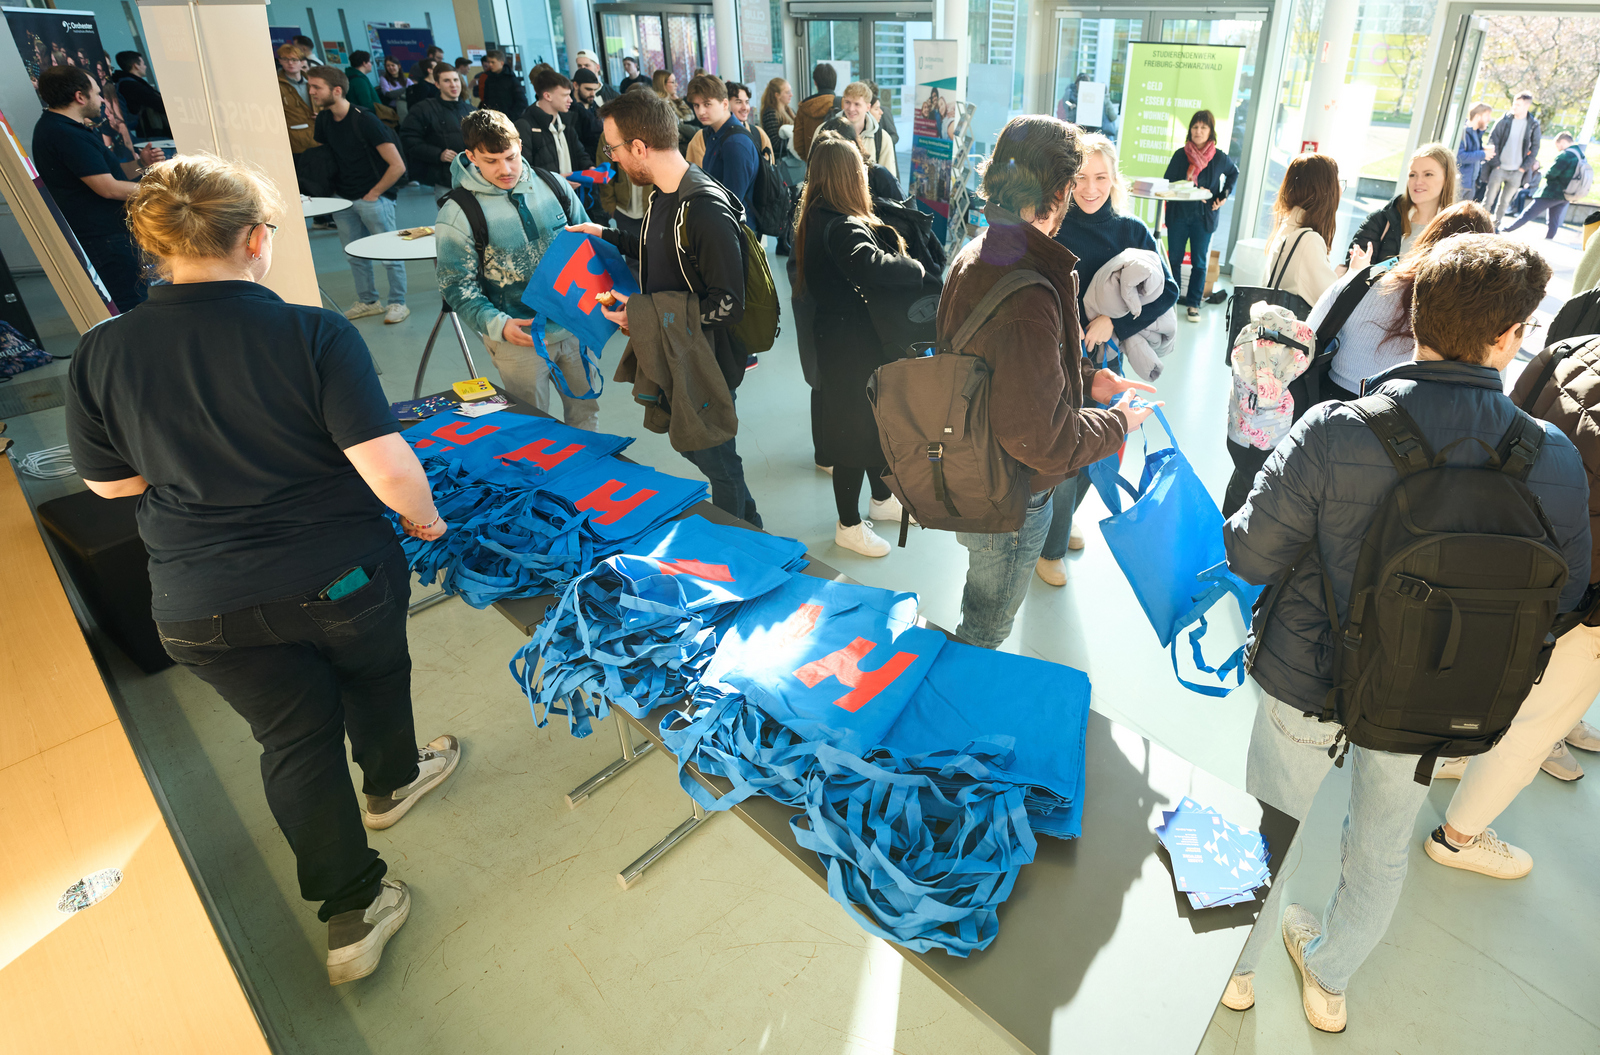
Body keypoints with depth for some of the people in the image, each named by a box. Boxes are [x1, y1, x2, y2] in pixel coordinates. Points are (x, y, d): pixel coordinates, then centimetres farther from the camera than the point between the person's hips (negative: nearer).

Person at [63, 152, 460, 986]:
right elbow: (386, 465, -23)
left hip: (203, 610, 2)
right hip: (340, 577, -2)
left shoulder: (100, 355, -6)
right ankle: (390, 781, 54)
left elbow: (109, 481, 7)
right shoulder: (314, 334, -17)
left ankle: (352, 914, 21)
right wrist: (422, 518, -4)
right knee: (372, 676, 28)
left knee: (295, 738, 15)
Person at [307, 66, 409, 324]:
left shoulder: (364, 121, -15)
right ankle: (367, 302, 24)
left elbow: (397, 166, -18)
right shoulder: (323, 119, 5)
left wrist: (374, 194, -12)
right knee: (355, 255, 12)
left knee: (388, 254, -2)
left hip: (373, 198, -7)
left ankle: (398, 303, 10)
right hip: (343, 198, 7)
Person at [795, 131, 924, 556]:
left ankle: (881, 499, 42)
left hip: (837, 337, 10)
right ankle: (849, 525, 22)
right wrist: (914, 269, -25)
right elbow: (871, 266, -43)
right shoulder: (842, 227, -26)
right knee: (854, 430, 4)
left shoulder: (816, 218, 6)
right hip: (851, 348, -10)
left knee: (874, 419, 23)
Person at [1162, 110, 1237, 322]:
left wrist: (1224, 195, 6)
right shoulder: (1180, 154, 0)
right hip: (1178, 215, 1)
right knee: (1174, 259, 5)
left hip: (1204, 217, 0)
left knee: (1200, 262, 2)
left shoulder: (1220, 158, 0)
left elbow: (1234, 173, 18)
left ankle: (1193, 304, 9)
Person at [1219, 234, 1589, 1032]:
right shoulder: (1555, 461, -17)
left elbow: (1252, 556, -20)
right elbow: (1561, 599, -5)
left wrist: (1237, 523, 1)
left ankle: (1236, 969, 46)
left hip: (1308, 676, -2)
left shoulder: (1335, 433, -27)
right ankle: (1330, 979, 52)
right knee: (1382, 848, 28)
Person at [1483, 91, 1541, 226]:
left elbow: (1534, 148, 5)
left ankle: (1495, 226, 16)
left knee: (1504, 202, 7)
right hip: (1499, 168, -1)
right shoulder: (1504, 120, -1)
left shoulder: (1533, 125, 2)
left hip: (1517, 171, 1)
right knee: (1488, 200, -3)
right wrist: (1495, 163, -8)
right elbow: (1492, 140, -1)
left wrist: (1524, 167, -4)